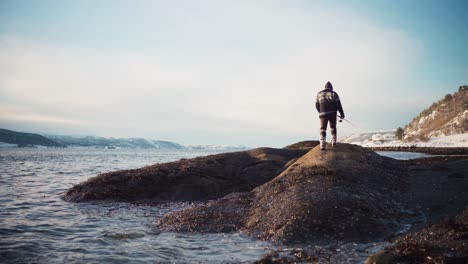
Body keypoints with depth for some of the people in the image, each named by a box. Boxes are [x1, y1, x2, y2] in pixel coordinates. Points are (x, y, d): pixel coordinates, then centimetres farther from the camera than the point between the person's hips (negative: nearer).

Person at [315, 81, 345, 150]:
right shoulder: (334, 94, 4)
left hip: (323, 114, 0)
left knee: (323, 129, 2)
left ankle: (322, 144, -12)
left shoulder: (319, 94, 10)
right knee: (333, 127, 21)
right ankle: (334, 142, 18)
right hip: (332, 113, 0)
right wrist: (342, 113, 5)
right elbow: (338, 105, 0)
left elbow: (317, 105, 12)